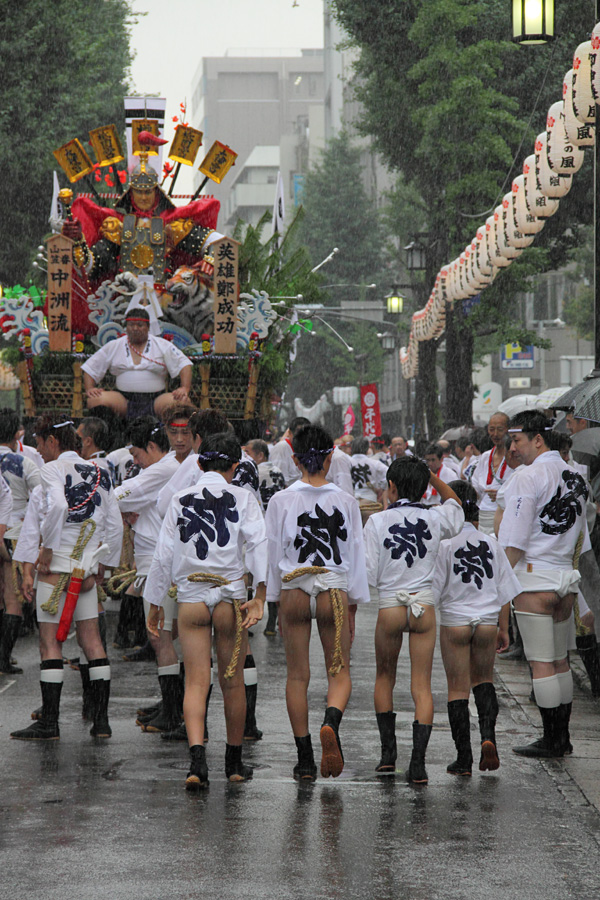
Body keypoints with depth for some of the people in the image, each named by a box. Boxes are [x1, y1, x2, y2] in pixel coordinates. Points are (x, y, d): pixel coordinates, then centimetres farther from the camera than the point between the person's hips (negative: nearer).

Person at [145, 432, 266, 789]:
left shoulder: (181, 500, 4)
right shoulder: (242, 498, -1)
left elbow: (164, 556, 4)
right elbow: (258, 544, -15)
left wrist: (155, 604, 13)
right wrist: (261, 596, -19)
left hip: (191, 596, 1)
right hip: (231, 597, -1)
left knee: (196, 681, -2)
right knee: (233, 681, 12)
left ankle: (197, 758, -21)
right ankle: (234, 763, 23)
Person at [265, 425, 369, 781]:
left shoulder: (281, 501, -4)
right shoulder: (346, 501, -2)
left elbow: (273, 552, 1)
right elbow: (356, 554, 2)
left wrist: (275, 598, 11)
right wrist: (354, 604, 11)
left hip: (293, 591, 0)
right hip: (333, 591, 0)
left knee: (298, 676, 8)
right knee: (340, 671, 8)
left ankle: (305, 759, 6)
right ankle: (332, 723, -24)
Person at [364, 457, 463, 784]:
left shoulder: (377, 521, -6)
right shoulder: (435, 518, 1)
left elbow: (367, 574, -8)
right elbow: (454, 503, 27)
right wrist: (432, 477, 16)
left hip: (390, 606, -1)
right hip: (424, 604, 1)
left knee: (384, 677, 21)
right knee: (422, 686, 2)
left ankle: (388, 752, 19)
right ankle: (418, 762, -8)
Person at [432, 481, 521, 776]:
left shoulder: (445, 544, -10)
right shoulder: (491, 543, 1)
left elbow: (434, 590, -11)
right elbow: (504, 591, 6)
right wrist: (503, 629, 14)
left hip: (454, 621, -3)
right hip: (488, 620, 3)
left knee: (458, 688, 5)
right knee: (483, 679, 22)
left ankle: (464, 758, 4)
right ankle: (488, 736, 0)